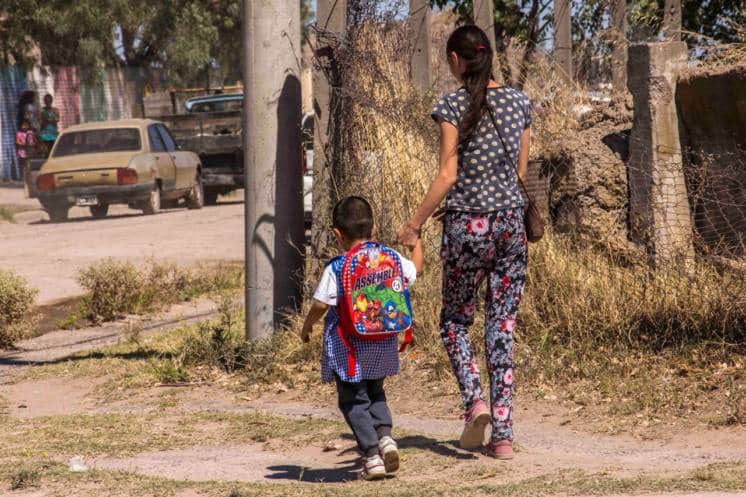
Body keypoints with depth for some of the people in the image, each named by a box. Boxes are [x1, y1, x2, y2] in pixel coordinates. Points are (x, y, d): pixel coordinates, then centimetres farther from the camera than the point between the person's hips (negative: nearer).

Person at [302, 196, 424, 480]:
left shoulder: (336, 268, -14)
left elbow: (321, 304, -14)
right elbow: (414, 270, 17)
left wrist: (306, 327, 5)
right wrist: (415, 245, 36)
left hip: (348, 345, -5)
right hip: (383, 341, 5)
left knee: (353, 400, 5)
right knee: (375, 392, 24)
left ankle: (371, 455, -4)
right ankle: (384, 434, 0)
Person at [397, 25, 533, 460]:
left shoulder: (453, 106, -8)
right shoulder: (519, 102, 6)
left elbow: (448, 175, -11)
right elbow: (520, 170, 12)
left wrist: (416, 224, -3)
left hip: (468, 227, -4)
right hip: (511, 222, 4)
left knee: (456, 321, 15)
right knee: (503, 328, 7)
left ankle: (475, 401, -9)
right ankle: (503, 435, 3)